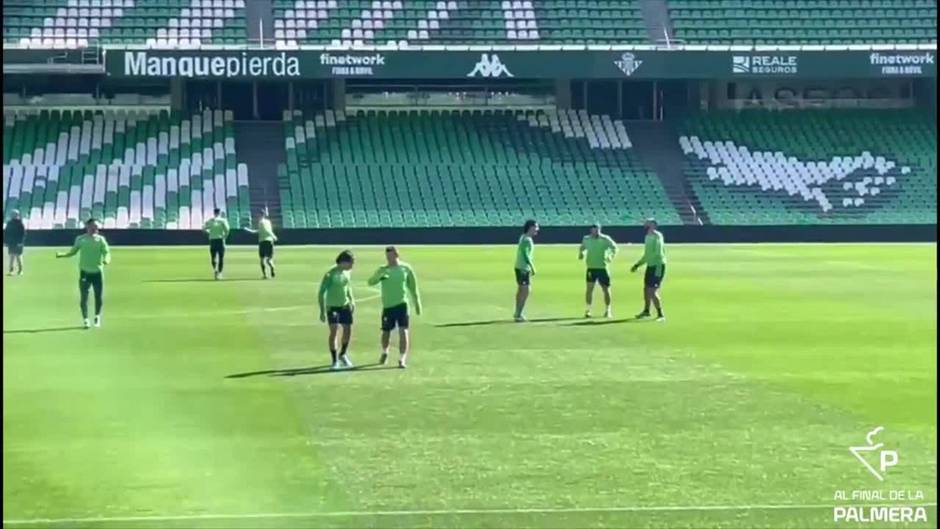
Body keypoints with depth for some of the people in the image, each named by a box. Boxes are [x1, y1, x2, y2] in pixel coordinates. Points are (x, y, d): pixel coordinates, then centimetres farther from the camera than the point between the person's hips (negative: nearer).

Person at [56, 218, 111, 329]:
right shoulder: (80, 239, 4)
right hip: (85, 272, 0)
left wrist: (107, 259, -27)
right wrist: (61, 254, -5)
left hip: (97, 272, 0)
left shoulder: (100, 239, 2)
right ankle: (85, 319, 7)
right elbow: (73, 252, 12)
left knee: (99, 297, 4)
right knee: (84, 297, -3)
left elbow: (107, 252, -5)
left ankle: (97, 317, 28)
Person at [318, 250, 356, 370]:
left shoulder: (347, 272, 3)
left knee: (348, 330, 7)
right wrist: (322, 311, -21)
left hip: (345, 306, 6)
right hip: (332, 307, -6)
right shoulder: (330, 274, -17)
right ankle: (335, 361, -5)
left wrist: (351, 300, 13)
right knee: (333, 331, -13)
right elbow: (321, 293, -16)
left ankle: (343, 355, 32)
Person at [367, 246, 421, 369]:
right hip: (387, 306, 1)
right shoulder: (383, 270, 0)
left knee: (403, 331, -12)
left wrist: (417, 303, 11)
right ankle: (384, 353, 39)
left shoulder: (405, 268, 1)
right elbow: (371, 282, -12)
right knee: (386, 332, 11)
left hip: (402, 304, -1)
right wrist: (379, 275, -32)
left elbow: (413, 287, 10)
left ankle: (402, 359, -7)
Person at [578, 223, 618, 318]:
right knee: (589, 288, -7)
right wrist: (580, 253, -3)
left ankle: (607, 310, 16)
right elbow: (582, 248, 19)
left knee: (606, 290, 3)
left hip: (602, 268, -1)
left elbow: (614, 247, -2)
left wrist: (611, 256, -19)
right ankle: (588, 309, -2)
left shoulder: (605, 239, -6)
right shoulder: (586, 239, 3)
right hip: (591, 267, 1)